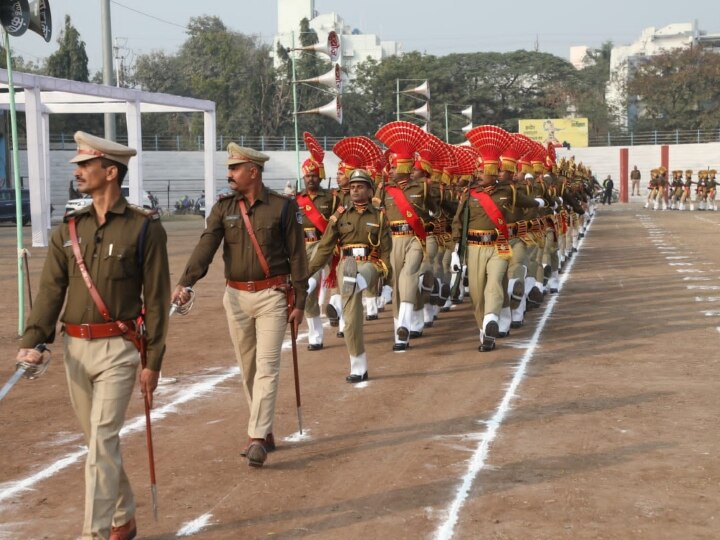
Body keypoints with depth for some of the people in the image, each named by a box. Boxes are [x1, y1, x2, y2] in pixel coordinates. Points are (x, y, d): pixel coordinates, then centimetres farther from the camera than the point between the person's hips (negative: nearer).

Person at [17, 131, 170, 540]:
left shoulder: (144, 227, -6)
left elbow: (156, 299, -6)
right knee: (102, 441, 15)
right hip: (75, 348, 6)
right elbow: (51, 289, 4)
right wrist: (33, 341, -10)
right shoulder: (69, 229, 8)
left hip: (118, 349, -5)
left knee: (102, 442, -10)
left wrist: (153, 362, -8)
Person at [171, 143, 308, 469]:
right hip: (236, 296, 4)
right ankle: (265, 433, 24)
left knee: (266, 367, -9)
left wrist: (299, 302, -5)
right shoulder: (223, 208, 5)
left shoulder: (283, 207, -4)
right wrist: (185, 282, -23)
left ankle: (257, 439, -10)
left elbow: (297, 256, -3)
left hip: (272, 295, -4)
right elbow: (205, 247, -9)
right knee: (247, 368, 11)